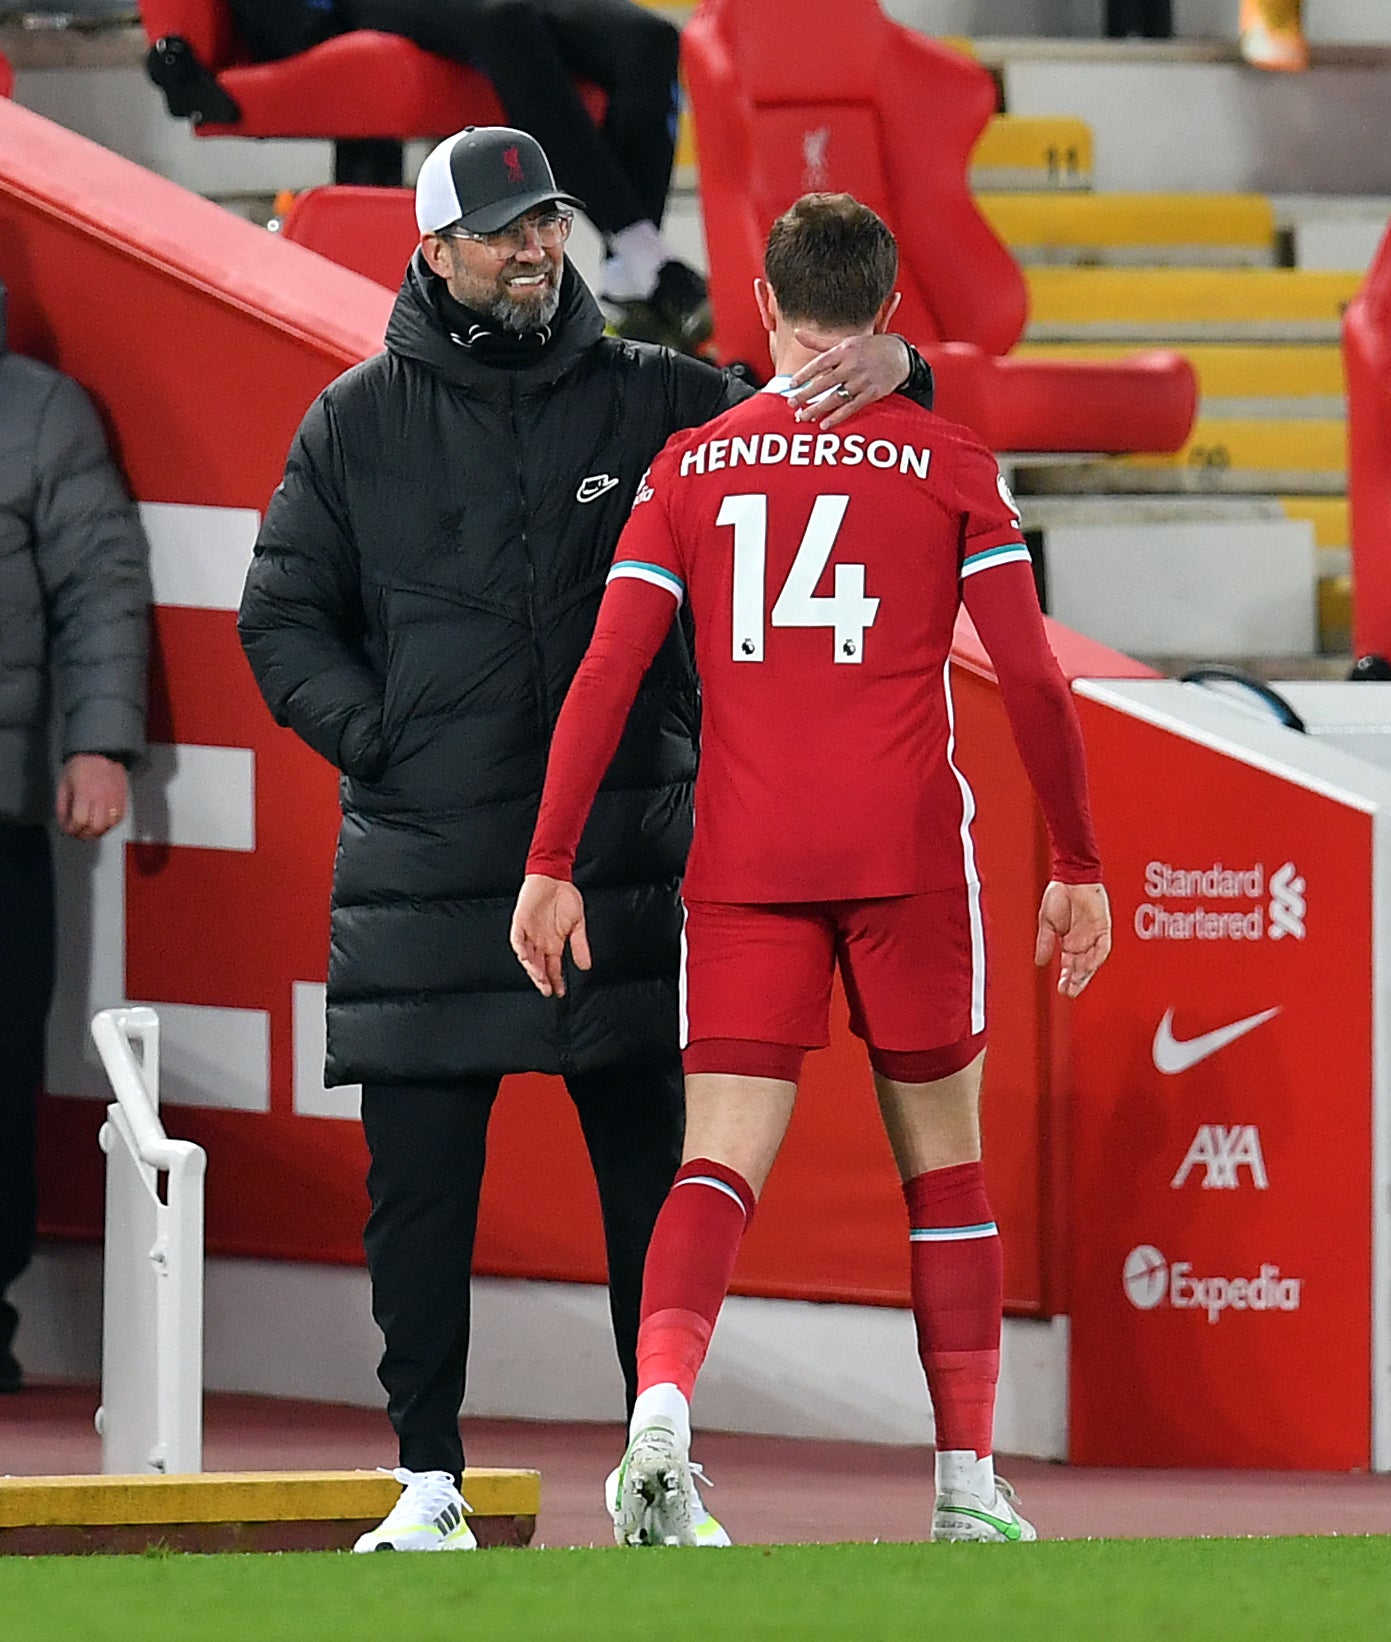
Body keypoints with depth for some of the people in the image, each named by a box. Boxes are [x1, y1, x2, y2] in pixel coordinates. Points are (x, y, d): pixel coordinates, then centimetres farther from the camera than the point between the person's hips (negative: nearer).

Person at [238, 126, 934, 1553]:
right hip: (425, 878, 0)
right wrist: (379, 737, -5)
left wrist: (888, 373, -16)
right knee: (418, 1191, 1)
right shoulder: (360, 423, 7)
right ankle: (428, 1479, 10)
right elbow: (282, 619, 10)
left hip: (625, 864, 0)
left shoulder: (648, 400, 7)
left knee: (653, 1178, 2)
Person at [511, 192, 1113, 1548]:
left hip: (743, 864, 1)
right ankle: (966, 1482, 12)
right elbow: (1033, 682, 1)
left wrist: (551, 865, 3)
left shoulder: (691, 468, 7)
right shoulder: (947, 464, 3)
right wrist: (1077, 866, 10)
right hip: (908, 853, -1)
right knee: (942, 1159, 11)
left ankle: (661, 1403, -31)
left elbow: (607, 673, 1)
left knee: (720, 1160, -4)